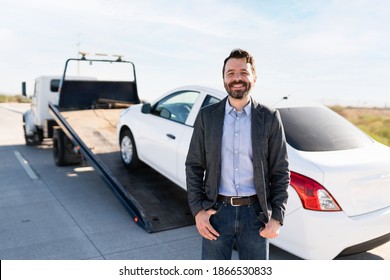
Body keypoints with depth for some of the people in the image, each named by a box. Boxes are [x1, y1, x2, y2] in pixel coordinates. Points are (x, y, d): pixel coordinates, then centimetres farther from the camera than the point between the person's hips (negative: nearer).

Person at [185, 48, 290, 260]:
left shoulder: (269, 118, -2)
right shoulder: (207, 116, 0)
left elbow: (280, 171, 1)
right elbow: (194, 165, 2)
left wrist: (277, 217, -5)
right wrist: (197, 210, -5)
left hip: (256, 213, 0)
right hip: (216, 211, 1)